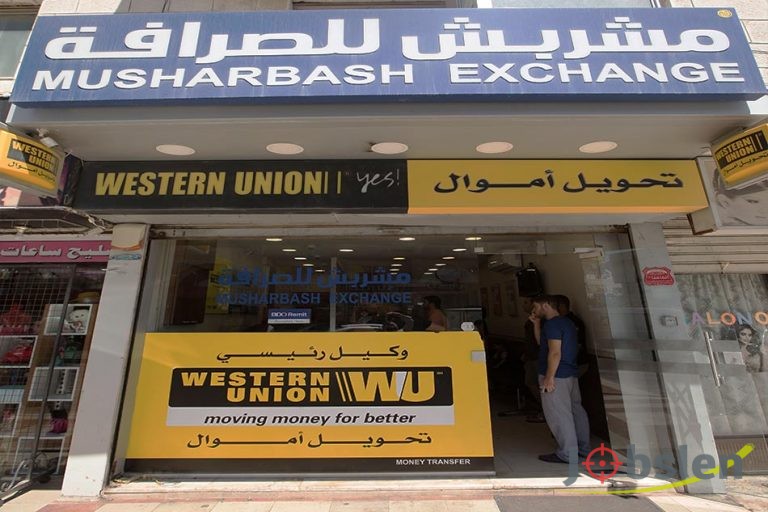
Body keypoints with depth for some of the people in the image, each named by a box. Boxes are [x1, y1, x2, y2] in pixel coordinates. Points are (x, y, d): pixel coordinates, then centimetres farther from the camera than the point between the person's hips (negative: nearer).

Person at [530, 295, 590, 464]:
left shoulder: (552, 324, -16)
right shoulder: (567, 322, 15)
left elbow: (555, 353, -22)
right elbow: (542, 343, 20)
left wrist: (549, 377, -20)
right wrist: (536, 324, 14)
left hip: (557, 375, -10)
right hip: (571, 374, 10)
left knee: (558, 415, -2)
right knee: (575, 410, 17)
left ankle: (567, 454, 6)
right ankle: (582, 448, 28)